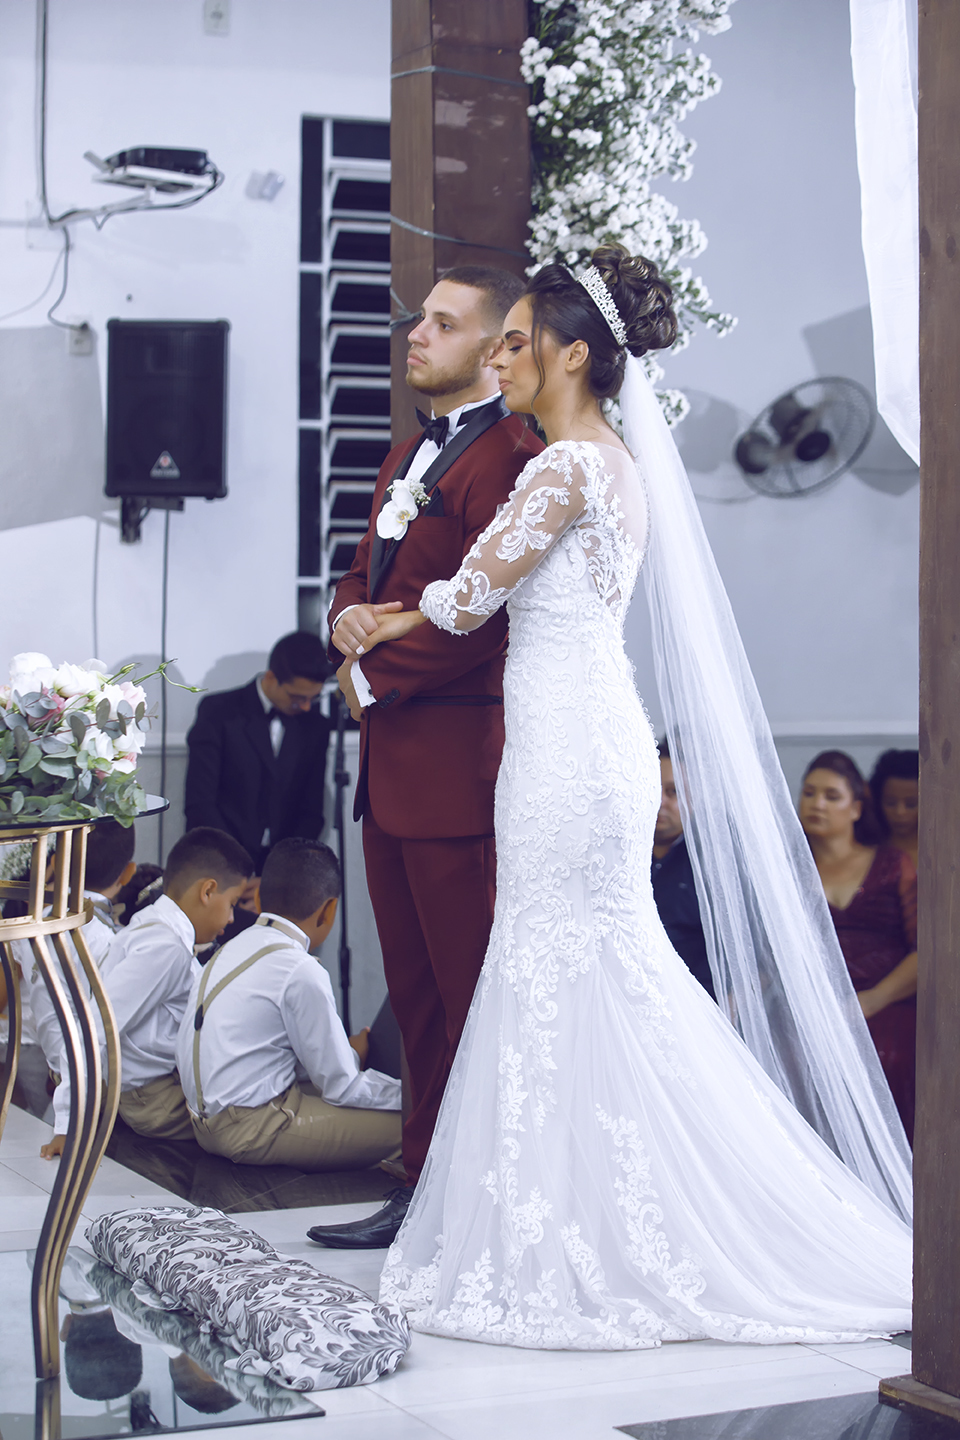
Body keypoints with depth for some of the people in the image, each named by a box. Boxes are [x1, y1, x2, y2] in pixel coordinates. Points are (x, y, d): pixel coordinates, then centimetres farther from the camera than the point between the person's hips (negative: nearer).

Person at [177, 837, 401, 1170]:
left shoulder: (233, 949, 11)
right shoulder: (302, 973, -14)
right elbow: (341, 1087, -9)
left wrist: (348, 1053, 22)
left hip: (208, 1121, 9)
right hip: (250, 1132, -9)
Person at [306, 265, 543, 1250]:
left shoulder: (509, 457, -13)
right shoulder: (407, 454, 19)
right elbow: (363, 573, 25)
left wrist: (373, 678, -11)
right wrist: (349, 615, 2)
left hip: (459, 759, -10)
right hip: (391, 763, 10)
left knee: (472, 999, -3)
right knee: (417, 995, 15)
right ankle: (424, 1190, 24)